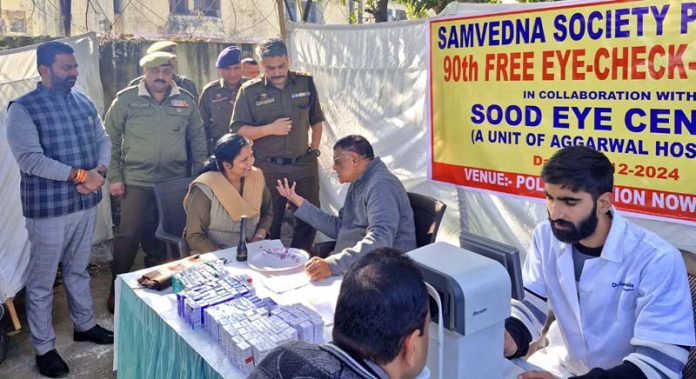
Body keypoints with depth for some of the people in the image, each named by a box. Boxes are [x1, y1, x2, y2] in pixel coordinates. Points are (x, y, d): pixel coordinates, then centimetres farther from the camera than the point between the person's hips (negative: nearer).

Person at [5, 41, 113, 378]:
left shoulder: (84, 102, 7)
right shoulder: (23, 109, -12)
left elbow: (103, 140, 8)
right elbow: (30, 160, -20)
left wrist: (100, 170, -12)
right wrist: (80, 175, -22)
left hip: (86, 202, 6)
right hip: (48, 208, -6)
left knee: (79, 270, 22)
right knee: (42, 281, 8)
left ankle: (84, 325, 39)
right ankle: (44, 348, 21)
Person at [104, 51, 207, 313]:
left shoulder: (186, 101, 5)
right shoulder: (126, 100, -2)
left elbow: (197, 140, 11)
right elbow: (111, 141, 1)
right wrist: (114, 177, -3)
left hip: (175, 181, 3)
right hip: (136, 181, -2)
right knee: (128, 236, -2)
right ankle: (117, 288, 17)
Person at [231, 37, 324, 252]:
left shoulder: (305, 83, 3)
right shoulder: (249, 91, -4)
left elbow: (317, 120, 13)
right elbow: (237, 130, -6)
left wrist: (314, 149, 5)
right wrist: (270, 129, -16)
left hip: (304, 164, 3)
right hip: (268, 168, -2)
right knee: (270, 222, 8)